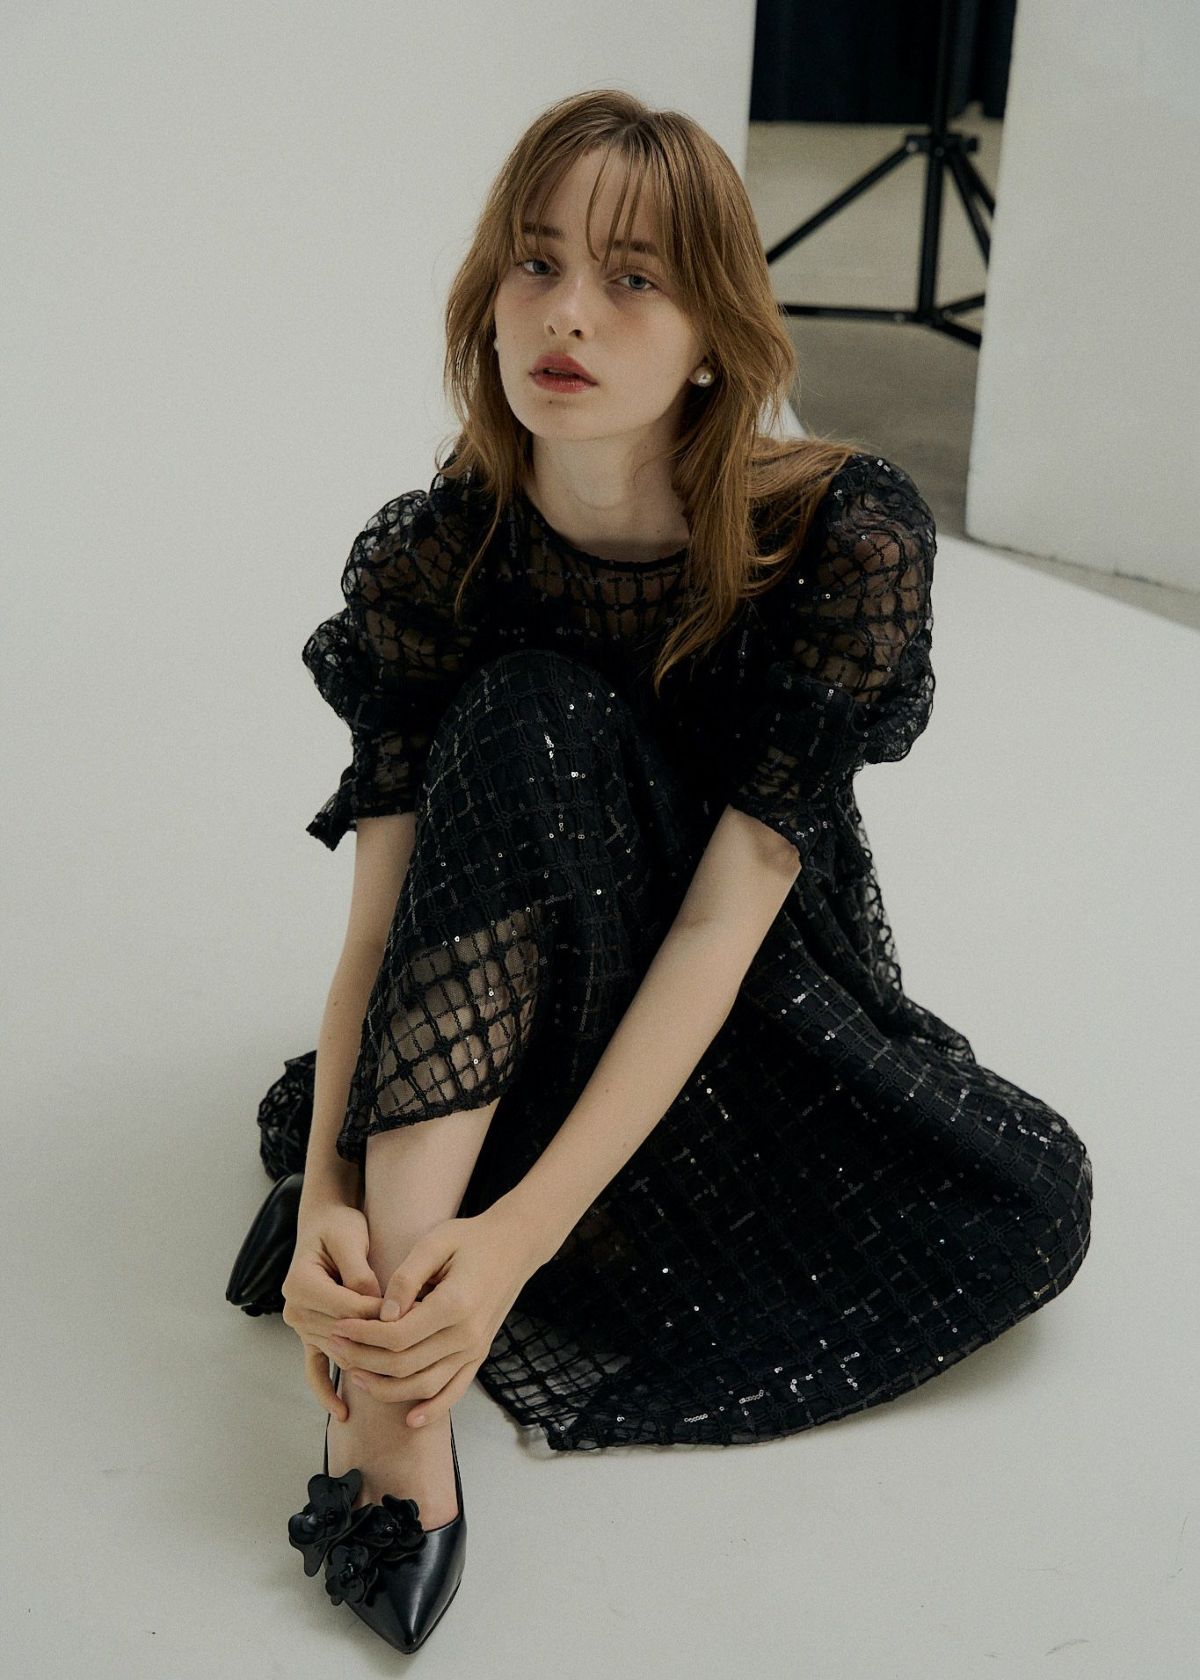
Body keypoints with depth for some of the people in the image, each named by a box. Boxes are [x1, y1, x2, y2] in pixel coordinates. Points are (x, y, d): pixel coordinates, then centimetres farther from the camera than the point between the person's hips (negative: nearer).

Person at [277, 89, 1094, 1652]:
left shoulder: (849, 539, -25)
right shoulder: (428, 562, -18)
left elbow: (725, 918, -29)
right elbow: (379, 920, -19)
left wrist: (524, 1230, -37)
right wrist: (330, 1197, -36)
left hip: (766, 1003, 1)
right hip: (517, 1009, -1)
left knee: (1031, 1202, -21)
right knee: (533, 721, -30)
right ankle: (402, 1349, -37)